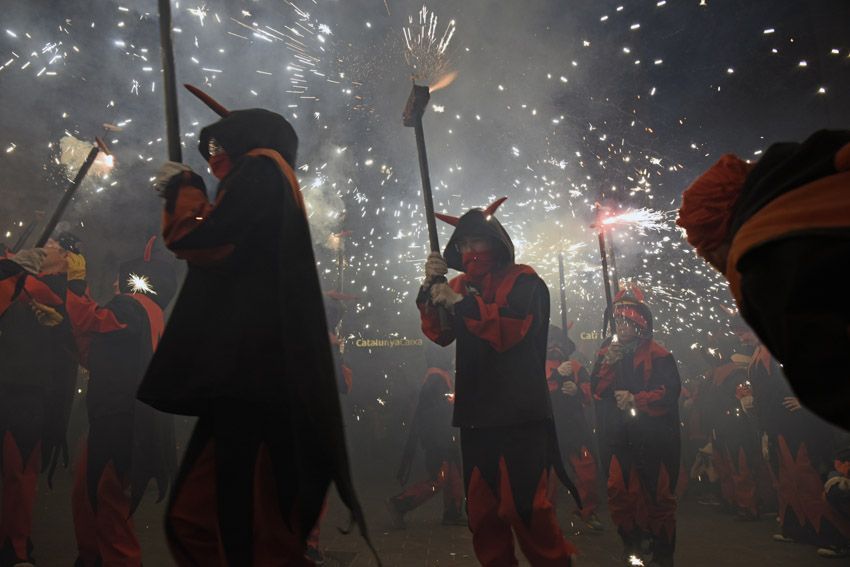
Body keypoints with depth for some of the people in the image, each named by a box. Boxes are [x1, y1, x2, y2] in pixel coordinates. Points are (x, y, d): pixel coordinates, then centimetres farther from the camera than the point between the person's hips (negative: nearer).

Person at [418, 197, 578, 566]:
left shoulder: (523, 281, -1)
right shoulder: (459, 286, 17)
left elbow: (514, 325, -18)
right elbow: (439, 333, 4)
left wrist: (460, 303, -24)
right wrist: (430, 287, -11)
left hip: (520, 414, -6)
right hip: (475, 415, 6)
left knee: (524, 505, -13)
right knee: (481, 508, 8)